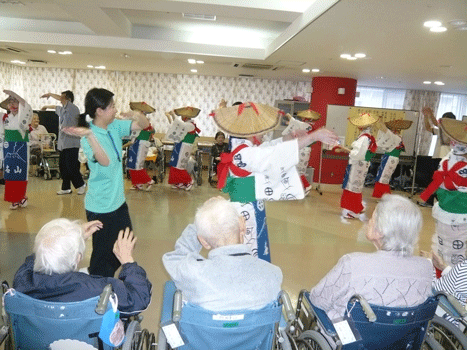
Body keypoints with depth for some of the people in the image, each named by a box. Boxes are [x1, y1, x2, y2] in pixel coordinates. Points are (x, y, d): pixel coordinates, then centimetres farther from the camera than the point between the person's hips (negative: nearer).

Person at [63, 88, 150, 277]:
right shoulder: (88, 138, -20)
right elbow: (105, 161, -36)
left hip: (118, 201, 8)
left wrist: (137, 115, -17)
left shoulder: (115, 127, 0)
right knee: (103, 256, 5)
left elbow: (144, 125, 5)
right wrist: (89, 135, -50)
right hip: (101, 207, -8)